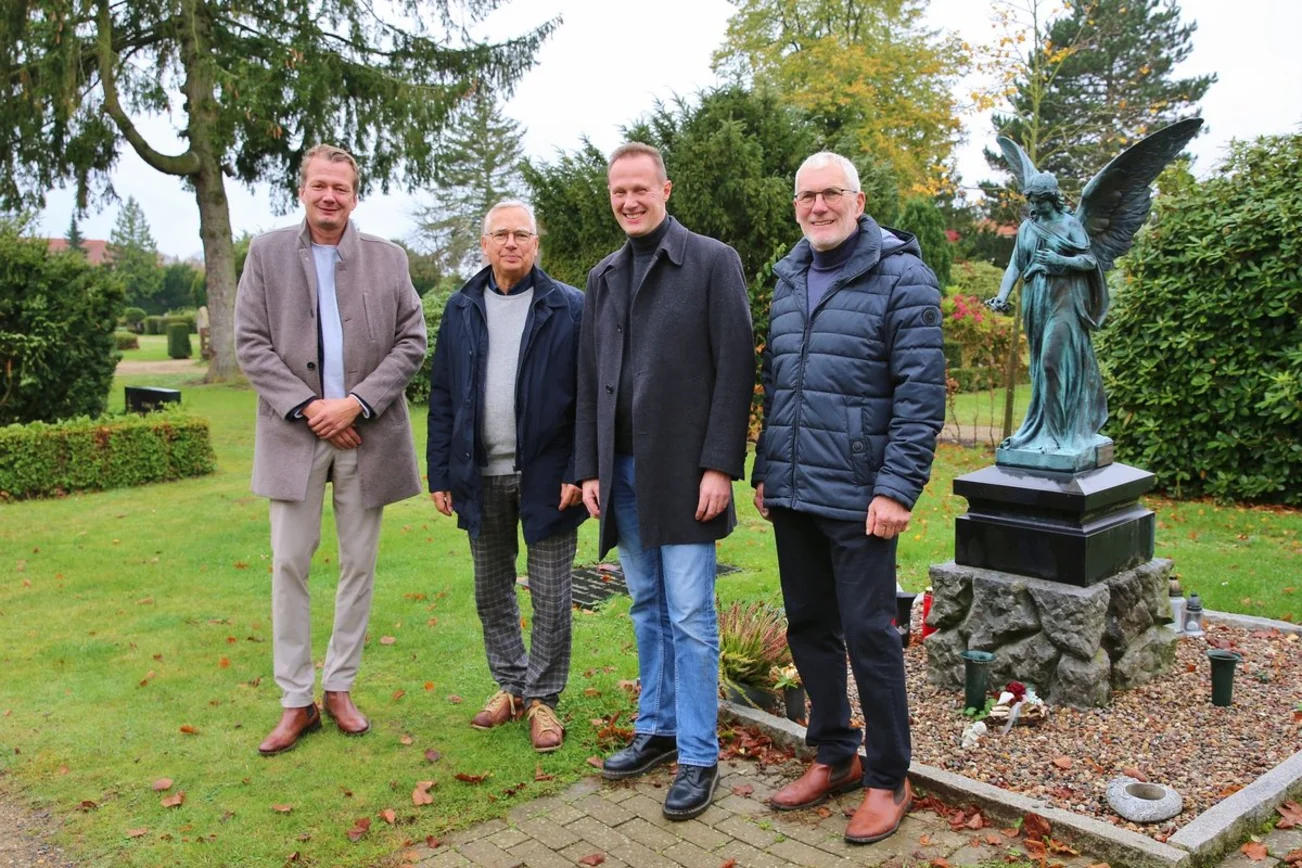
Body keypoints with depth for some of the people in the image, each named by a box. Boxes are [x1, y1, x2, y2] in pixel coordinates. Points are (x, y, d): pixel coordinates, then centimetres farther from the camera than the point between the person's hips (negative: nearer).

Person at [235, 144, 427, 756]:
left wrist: (357, 402, -11)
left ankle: (340, 687, 23)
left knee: (359, 563, 8)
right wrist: (306, 406, -11)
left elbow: (411, 343, 1)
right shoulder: (266, 253, 5)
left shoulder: (388, 259, 5)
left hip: (367, 433, 1)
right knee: (289, 564, 2)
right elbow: (251, 343, -1)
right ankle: (296, 700, 14)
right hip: (295, 431, 0)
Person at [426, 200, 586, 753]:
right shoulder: (461, 309, 8)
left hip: (545, 476, -4)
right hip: (481, 478, 4)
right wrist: (441, 474, 4)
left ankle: (542, 698, 21)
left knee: (550, 598, 5)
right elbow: (442, 397, 8)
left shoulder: (569, 308, -3)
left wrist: (578, 472, -12)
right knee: (491, 593, 15)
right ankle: (509, 686, 32)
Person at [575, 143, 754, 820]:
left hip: (682, 470, -6)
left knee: (689, 616, -1)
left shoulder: (712, 262, -3)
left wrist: (720, 465, -14)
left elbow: (735, 369, -9)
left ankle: (698, 757, 10)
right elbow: (589, 381, 15)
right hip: (622, 470, 6)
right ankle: (657, 728, 29)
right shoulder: (603, 278, 15)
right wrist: (589, 467, 9)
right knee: (647, 609, 15)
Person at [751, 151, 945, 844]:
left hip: (856, 498, -6)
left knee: (868, 635, 1)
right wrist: (764, 470, 15)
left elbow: (922, 393, -12)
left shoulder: (901, 277, -7)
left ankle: (888, 781, 18)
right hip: (791, 495, 7)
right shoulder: (788, 280, 13)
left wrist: (897, 488, -18)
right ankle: (834, 756, 31)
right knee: (808, 628, 14)